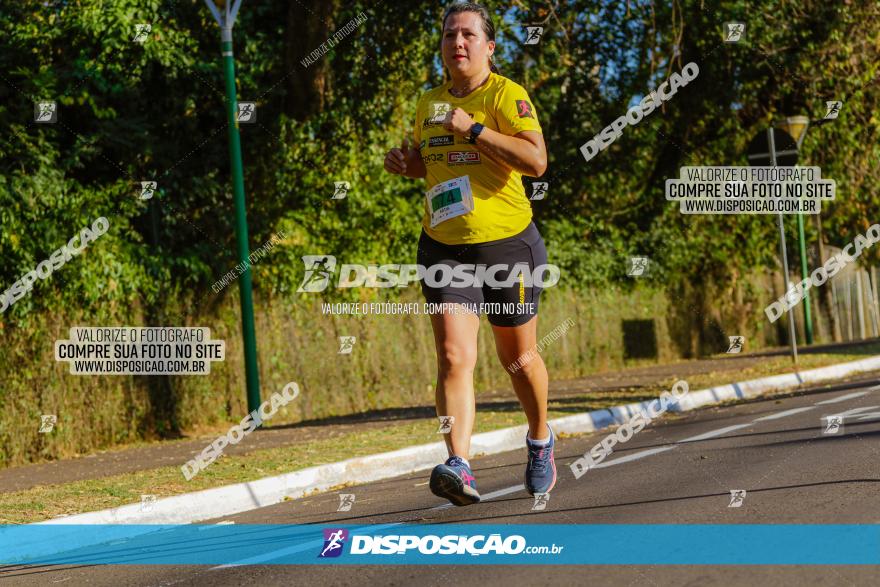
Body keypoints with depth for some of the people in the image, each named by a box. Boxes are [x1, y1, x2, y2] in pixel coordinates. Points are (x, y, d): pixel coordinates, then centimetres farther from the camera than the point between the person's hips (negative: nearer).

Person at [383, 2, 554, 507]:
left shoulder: (506, 95, -9)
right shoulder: (429, 103, 9)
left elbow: (536, 161, -22)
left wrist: (472, 129, -23)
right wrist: (405, 163, 5)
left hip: (507, 243, -3)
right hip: (445, 247, 3)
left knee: (518, 357, 13)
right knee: (454, 357, -15)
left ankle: (541, 441, 39)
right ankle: (460, 468, -24)